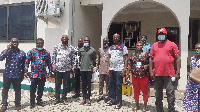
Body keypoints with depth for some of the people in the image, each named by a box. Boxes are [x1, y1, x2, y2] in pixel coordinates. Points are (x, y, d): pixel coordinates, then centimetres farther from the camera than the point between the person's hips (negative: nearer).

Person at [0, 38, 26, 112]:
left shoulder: (22, 53, 2)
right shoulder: (6, 51, 2)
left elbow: (24, 65, 7)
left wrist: (22, 75, 7)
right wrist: (7, 49, -16)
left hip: (17, 76, 0)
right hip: (7, 75, 0)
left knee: (17, 91, 9)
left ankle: (18, 104, 27)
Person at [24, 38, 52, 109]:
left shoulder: (47, 52, 5)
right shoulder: (31, 52, -1)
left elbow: (49, 63, 11)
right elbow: (26, 62, -1)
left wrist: (50, 71, 7)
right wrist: (26, 72, -7)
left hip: (43, 75, 2)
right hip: (34, 74, -2)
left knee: (41, 89, 13)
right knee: (32, 89, 6)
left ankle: (39, 101, 30)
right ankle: (32, 103, 21)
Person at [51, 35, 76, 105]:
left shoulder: (71, 48, 6)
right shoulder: (57, 46, 6)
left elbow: (73, 58, 9)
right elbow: (53, 57, 6)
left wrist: (72, 67, 5)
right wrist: (53, 66, 0)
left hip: (67, 69, 0)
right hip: (58, 68, 0)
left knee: (66, 85, 6)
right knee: (57, 84, 6)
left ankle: (64, 99, 19)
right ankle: (57, 99, 19)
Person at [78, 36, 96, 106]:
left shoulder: (93, 50, 1)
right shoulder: (80, 50, 8)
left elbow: (94, 60, 8)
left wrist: (93, 66, 10)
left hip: (89, 69, -2)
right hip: (82, 69, 3)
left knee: (89, 84, 3)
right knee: (83, 84, 9)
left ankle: (88, 99, 10)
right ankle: (84, 98, 18)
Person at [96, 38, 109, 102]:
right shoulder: (100, 49, 12)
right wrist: (97, 66, 10)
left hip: (108, 69, -3)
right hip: (101, 69, 4)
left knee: (107, 83, 4)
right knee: (101, 83, 8)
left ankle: (107, 96, 15)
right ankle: (101, 96, 19)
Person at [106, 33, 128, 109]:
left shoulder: (123, 47, -1)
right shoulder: (111, 47, 15)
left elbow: (126, 59, -4)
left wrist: (124, 70, -12)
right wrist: (108, 68, 10)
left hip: (119, 69, -5)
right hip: (111, 69, 5)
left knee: (118, 86, -1)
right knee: (111, 85, 10)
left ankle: (119, 102, 9)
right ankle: (112, 100, 23)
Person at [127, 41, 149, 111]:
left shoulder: (146, 54, 1)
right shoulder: (133, 55, 10)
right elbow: (130, 64, 13)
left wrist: (147, 65, -16)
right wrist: (128, 71, 4)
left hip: (144, 76, -3)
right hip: (135, 76, 3)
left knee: (145, 91, 3)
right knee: (136, 91, 12)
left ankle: (145, 106, 18)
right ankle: (137, 105, 27)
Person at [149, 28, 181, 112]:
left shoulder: (172, 44, 4)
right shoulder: (154, 45, 12)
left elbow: (177, 59, 1)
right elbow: (151, 59, 11)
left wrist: (178, 72, -7)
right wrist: (151, 71, 2)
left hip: (169, 74, -3)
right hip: (157, 74, 3)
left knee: (170, 94, 0)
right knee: (158, 95, 12)